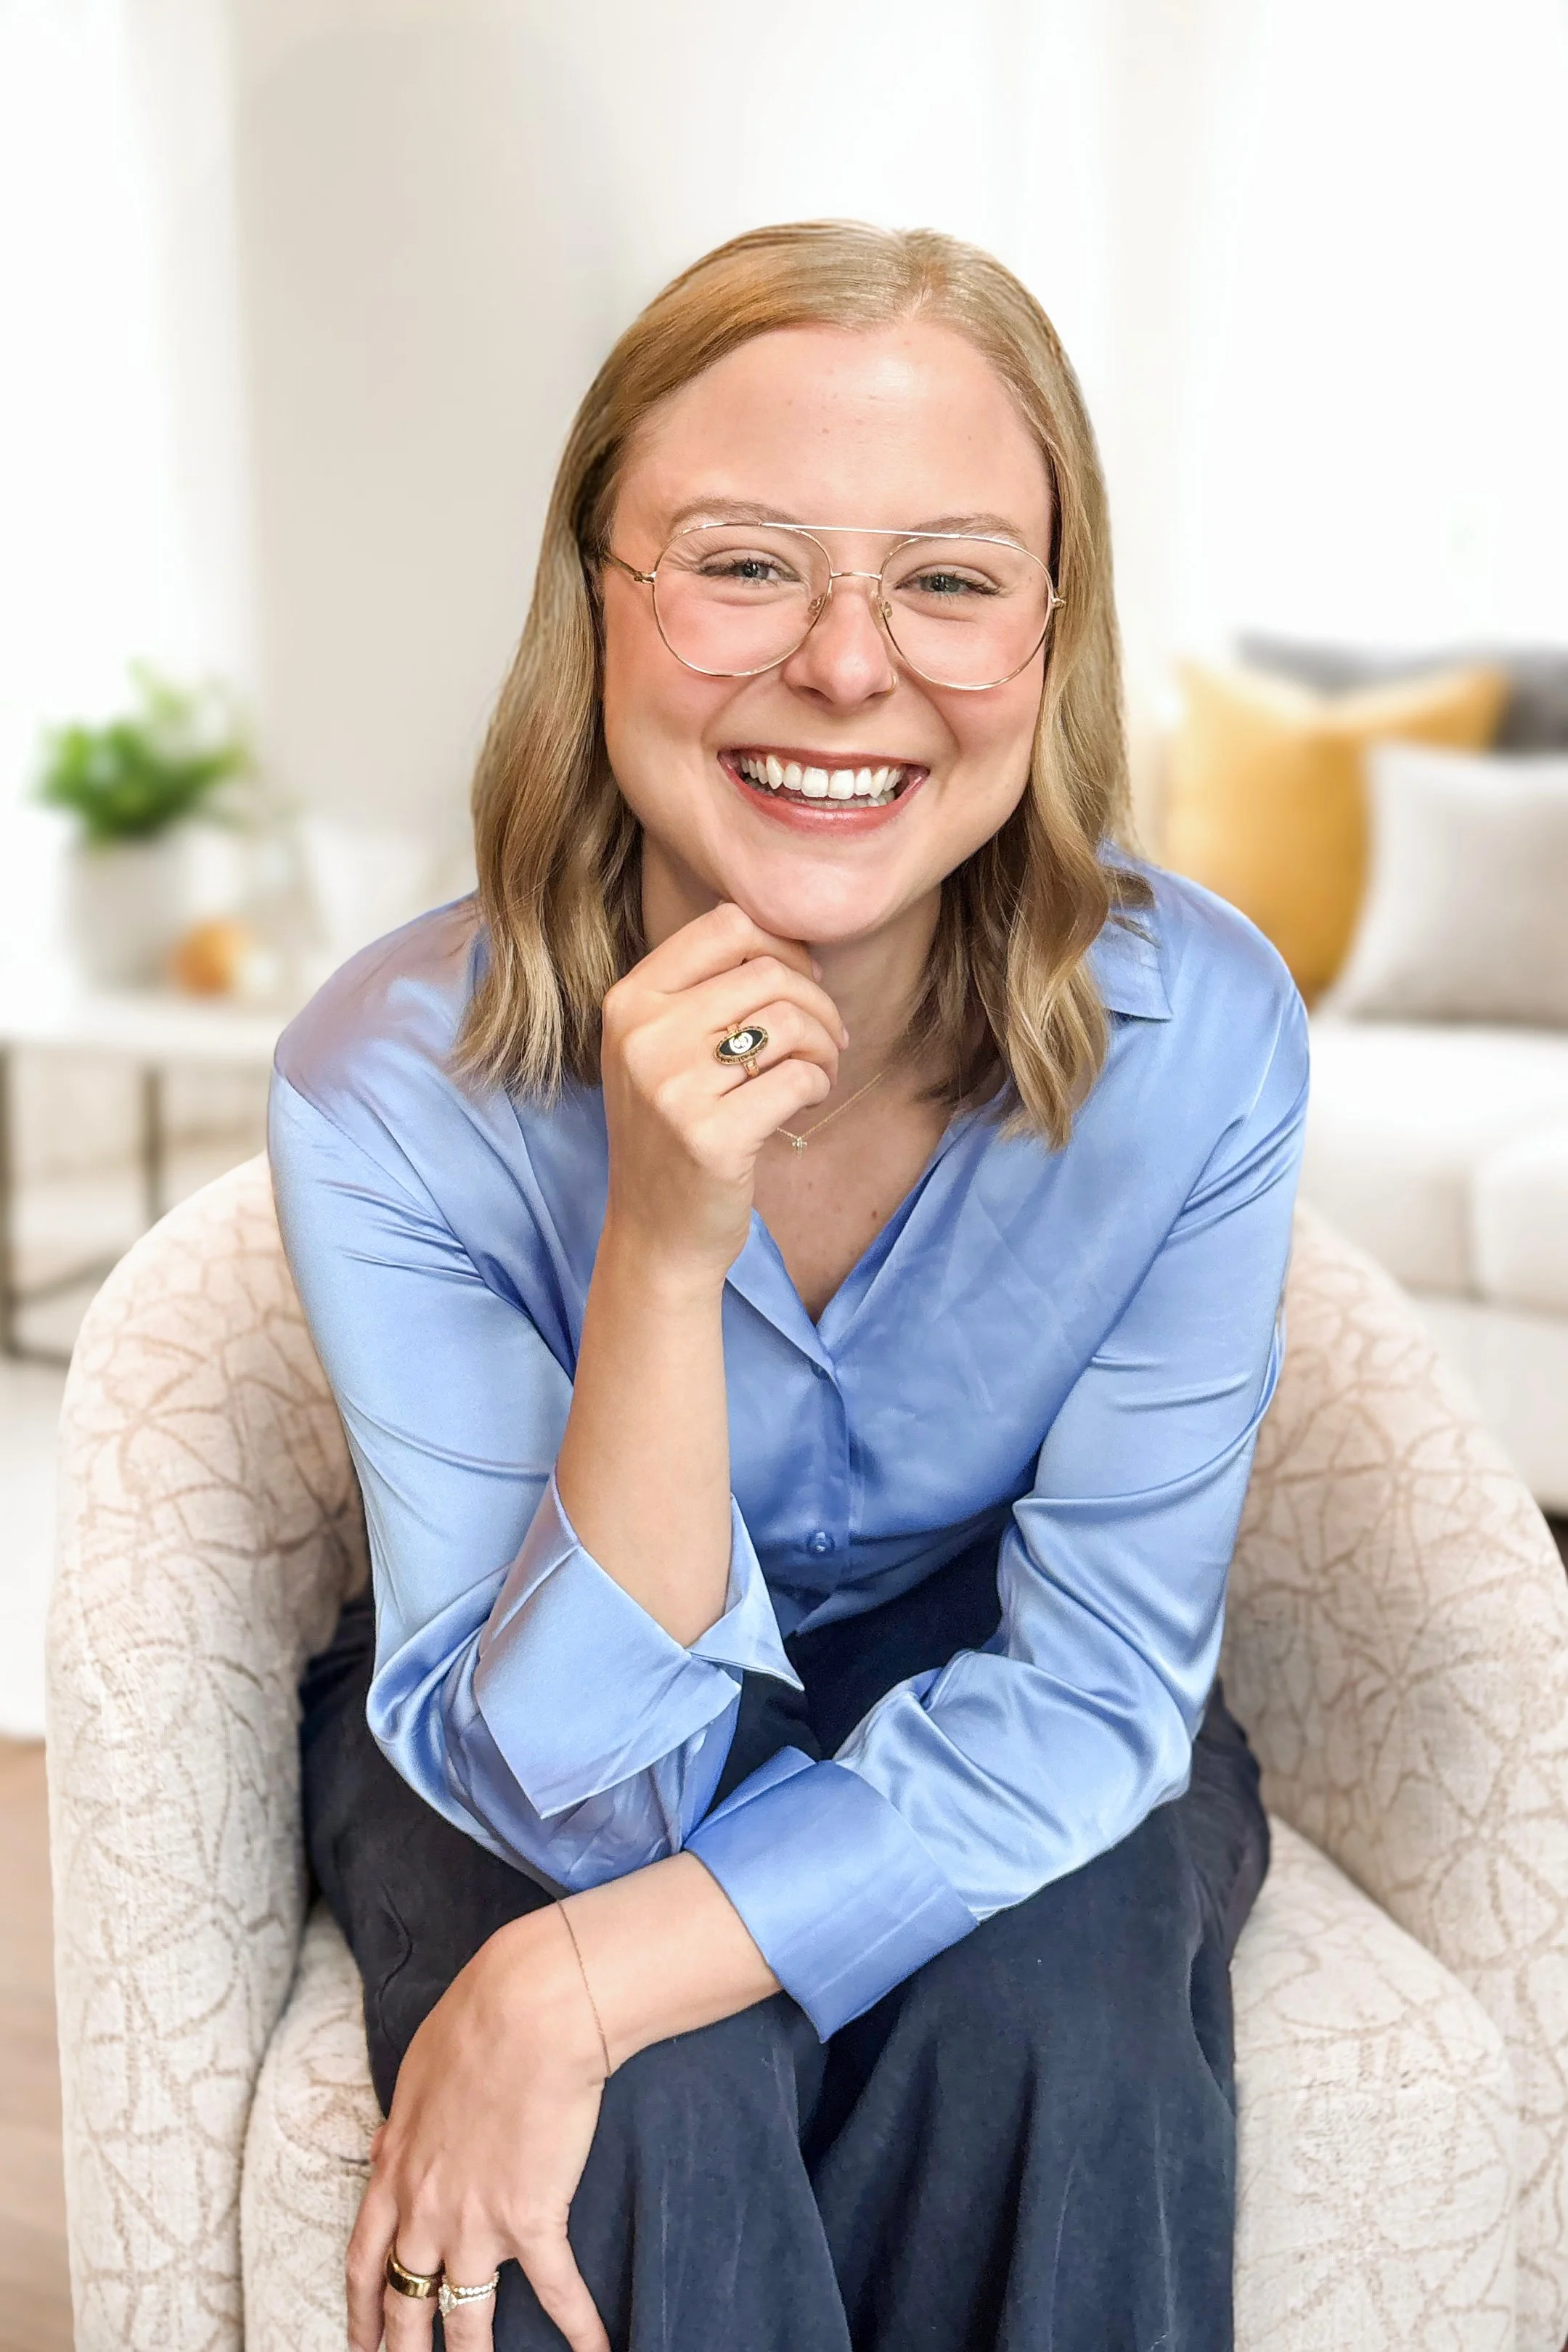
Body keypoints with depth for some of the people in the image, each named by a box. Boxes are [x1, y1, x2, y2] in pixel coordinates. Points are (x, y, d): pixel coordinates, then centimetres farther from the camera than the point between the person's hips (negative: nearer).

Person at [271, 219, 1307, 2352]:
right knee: (649, 2105, -30)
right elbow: (581, 1781, -24)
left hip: (995, 1748, 2)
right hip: (529, 1750, -1)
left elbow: (1092, 1683, -18)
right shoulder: (394, 1085, -25)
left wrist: (582, 1987, -30)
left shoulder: (1198, 1036, -23)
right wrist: (663, 1250, -40)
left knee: (1059, 1976, -28)